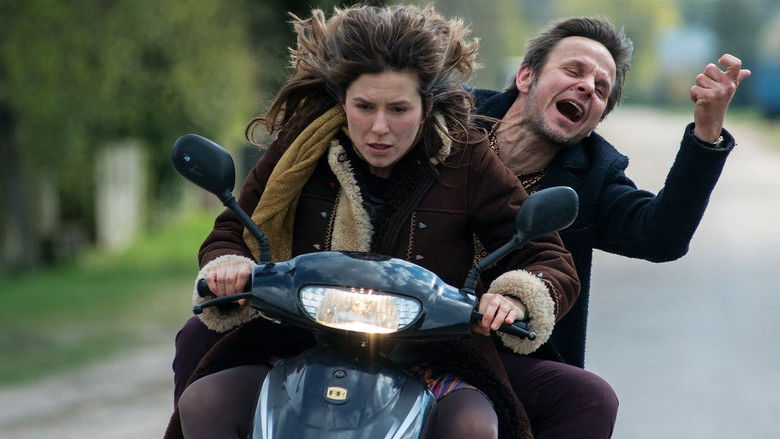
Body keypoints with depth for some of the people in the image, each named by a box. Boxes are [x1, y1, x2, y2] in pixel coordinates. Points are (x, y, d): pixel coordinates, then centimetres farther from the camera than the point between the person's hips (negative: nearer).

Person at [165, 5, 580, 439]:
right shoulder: (301, 148, 2)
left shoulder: (468, 160, -3)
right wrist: (230, 270, -12)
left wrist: (515, 298, -24)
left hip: (429, 364, -2)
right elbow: (230, 236, 12)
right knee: (200, 403, -18)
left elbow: (553, 261, -1)